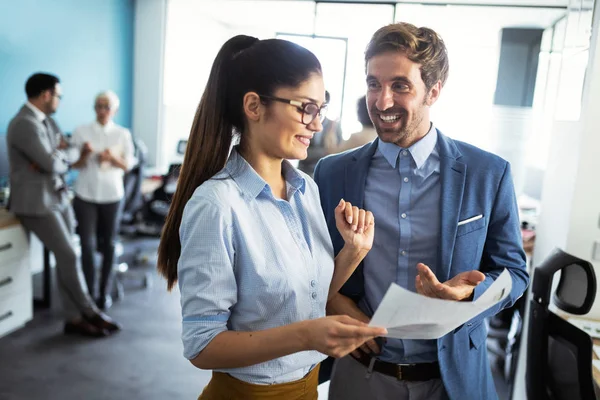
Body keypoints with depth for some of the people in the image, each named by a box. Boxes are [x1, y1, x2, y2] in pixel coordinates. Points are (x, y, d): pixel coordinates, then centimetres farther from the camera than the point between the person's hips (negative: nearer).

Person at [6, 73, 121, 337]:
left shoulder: (47, 120, 12)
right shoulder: (24, 124, -18)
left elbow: (66, 155, 17)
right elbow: (52, 164, -21)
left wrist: (54, 157, -4)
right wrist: (61, 159, 1)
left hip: (58, 196, 9)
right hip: (36, 202, -9)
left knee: (64, 258, 7)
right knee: (69, 257, -8)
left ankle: (74, 319, 13)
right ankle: (90, 312, 8)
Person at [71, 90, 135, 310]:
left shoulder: (123, 134, 2)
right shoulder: (82, 131, 0)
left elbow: (127, 166, 3)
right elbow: (74, 165, 1)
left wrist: (112, 158, -16)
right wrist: (84, 154, -20)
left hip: (112, 195, 1)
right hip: (85, 195, 0)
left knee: (109, 244, 6)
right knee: (87, 245, -4)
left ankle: (105, 292, 18)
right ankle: (91, 293, 7)